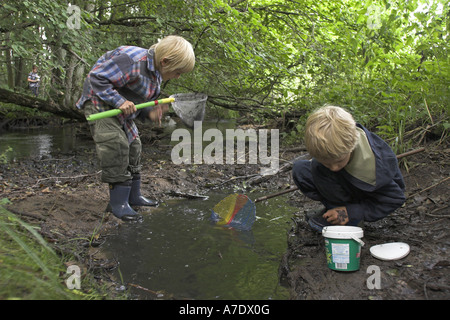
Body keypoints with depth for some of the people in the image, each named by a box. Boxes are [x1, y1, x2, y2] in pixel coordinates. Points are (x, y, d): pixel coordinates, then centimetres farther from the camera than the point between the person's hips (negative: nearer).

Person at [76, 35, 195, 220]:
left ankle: (133, 196, 19)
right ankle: (117, 202, -10)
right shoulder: (133, 61, -29)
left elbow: (141, 102, 9)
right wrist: (119, 101, -34)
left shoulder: (156, 74, 2)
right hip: (99, 102, -9)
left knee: (133, 147, 8)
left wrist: (150, 113, -12)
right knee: (116, 145, -19)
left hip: (121, 108, 10)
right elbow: (96, 77, -28)